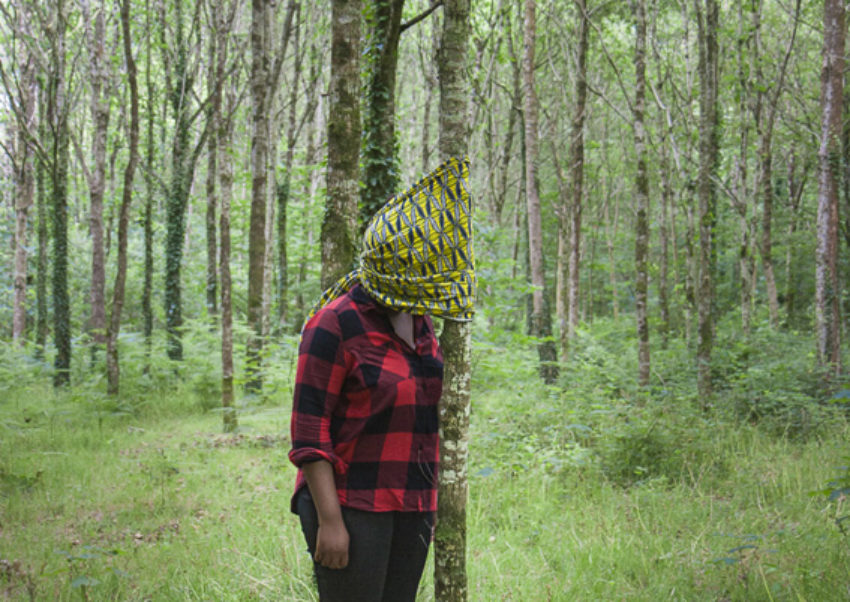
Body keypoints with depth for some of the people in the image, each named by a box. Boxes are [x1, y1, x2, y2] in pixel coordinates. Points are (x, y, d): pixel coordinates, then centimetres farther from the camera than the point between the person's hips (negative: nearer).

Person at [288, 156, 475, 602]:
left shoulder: (419, 323, 11)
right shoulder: (336, 324, -12)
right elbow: (308, 430, -14)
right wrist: (329, 519, -18)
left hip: (411, 503, 7)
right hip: (350, 502, -7)